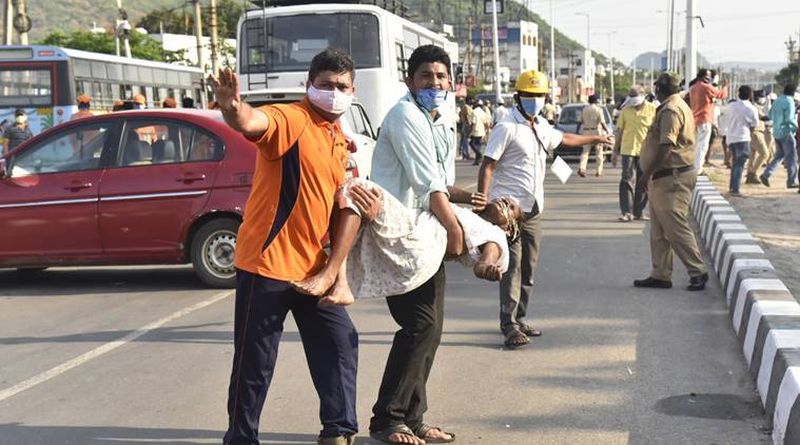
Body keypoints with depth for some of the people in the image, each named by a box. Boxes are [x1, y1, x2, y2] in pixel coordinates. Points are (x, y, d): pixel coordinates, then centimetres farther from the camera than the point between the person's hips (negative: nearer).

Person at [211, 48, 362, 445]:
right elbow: (253, 123, -35)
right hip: (267, 263, -8)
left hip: (314, 269, 8)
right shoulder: (290, 119, -12)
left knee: (340, 344, 11)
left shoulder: (341, 140, 14)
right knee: (254, 362, 0)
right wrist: (233, 108, -59)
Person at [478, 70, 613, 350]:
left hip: (533, 210, 8)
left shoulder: (542, 128, 14)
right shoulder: (507, 129, -10)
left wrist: (596, 138, 48)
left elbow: (564, 139, 36)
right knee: (512, 265, -11)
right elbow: (487, 167, -14)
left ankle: (519, 319, 20)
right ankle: (508, 325, -9)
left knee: (529, 266, 11)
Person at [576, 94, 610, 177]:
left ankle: (582, 168, -19)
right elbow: (602, 122, -11)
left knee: (585, 151, 1)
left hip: (586, 131, 3)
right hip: (597, 131, -3)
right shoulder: (599, 109, -5)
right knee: (599, 152, 7)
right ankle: (599, 171, 9)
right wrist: (607, 131, -7)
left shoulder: (585, 109, 8)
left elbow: (579, 122, 8)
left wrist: (577, 131, 14)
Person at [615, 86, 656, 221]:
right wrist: (616, 149, 10)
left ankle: (639, 212, 16)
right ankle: (627, 212, -6)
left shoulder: (653, 110, 0)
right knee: (627, 180, -7)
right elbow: (620, 130, 11)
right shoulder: (625, 110, 4)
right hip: (628, 150, 0)